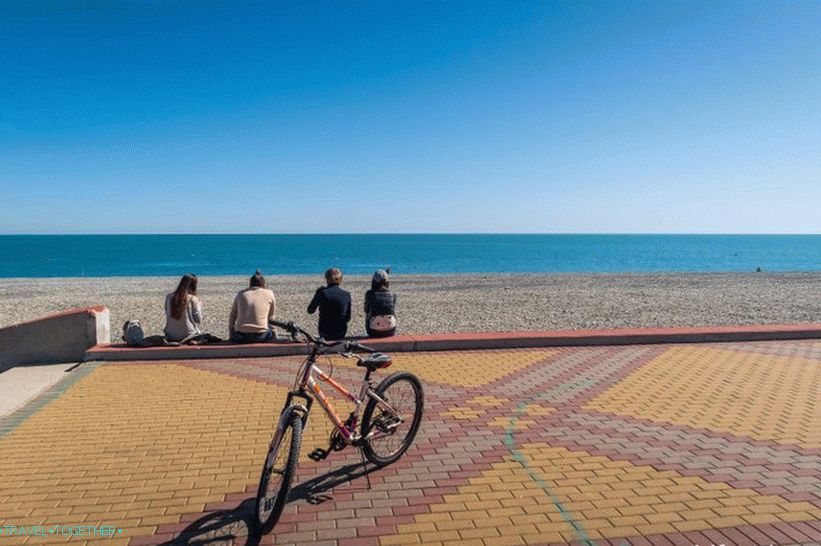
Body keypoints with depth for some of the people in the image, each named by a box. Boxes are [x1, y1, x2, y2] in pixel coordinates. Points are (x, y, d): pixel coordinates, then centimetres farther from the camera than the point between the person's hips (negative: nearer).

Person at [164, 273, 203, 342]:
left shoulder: (169, 297, -2)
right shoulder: (193, 299, -15)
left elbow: (167, 316, 8)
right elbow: (198, 320, -11)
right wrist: (199, 305, 2)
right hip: (189, 336, -5)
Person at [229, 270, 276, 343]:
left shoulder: (240, 294, 11)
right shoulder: (269, 294, 5)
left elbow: (232, 316, 17)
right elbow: (271, 317, 16)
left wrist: (231, 334, 30)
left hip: (240, 338, 2)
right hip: (260, 336, -1)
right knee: (271, 331, 31)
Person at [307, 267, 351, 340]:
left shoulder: (321, 292, -11)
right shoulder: (347, 295, -4)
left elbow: (310, 311, 2)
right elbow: (348, 318, 3)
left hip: (325, 332, -1)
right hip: (341, 333, 2)